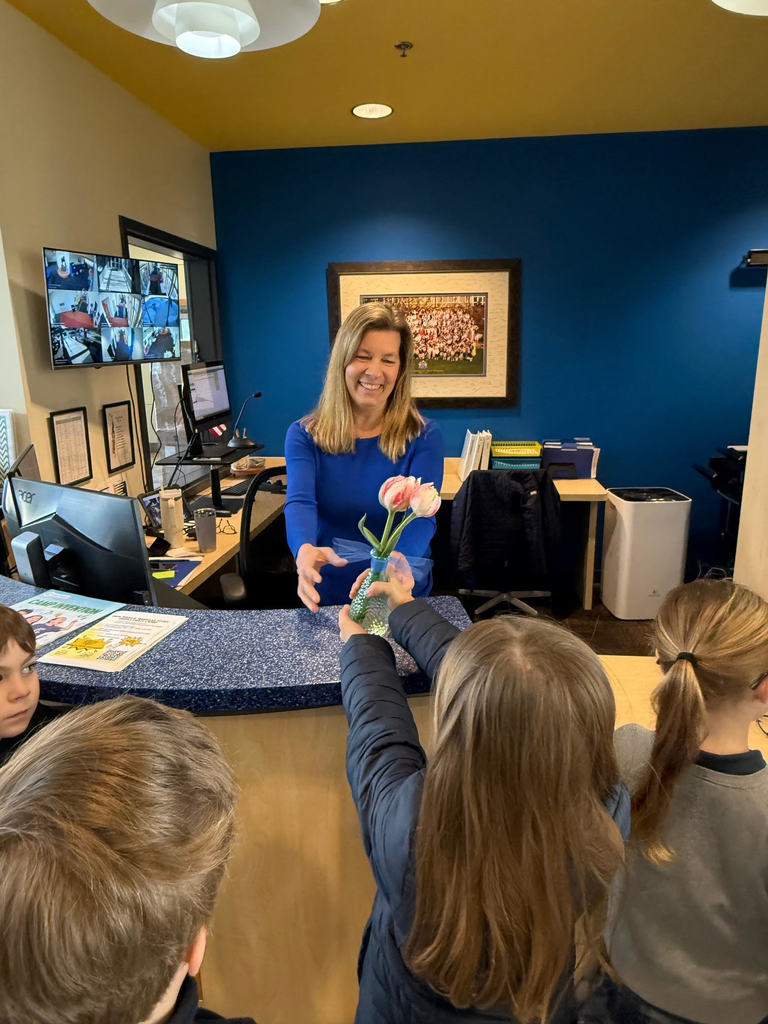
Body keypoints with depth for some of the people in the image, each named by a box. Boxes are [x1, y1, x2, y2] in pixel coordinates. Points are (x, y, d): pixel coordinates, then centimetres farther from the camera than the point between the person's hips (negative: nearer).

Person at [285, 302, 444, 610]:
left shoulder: (423, 437, -2)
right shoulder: (304, 435, 1)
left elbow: (421, 515, -15)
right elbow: (299, 502, -15)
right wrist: (305, 550, -38)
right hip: (328, 598, 2)